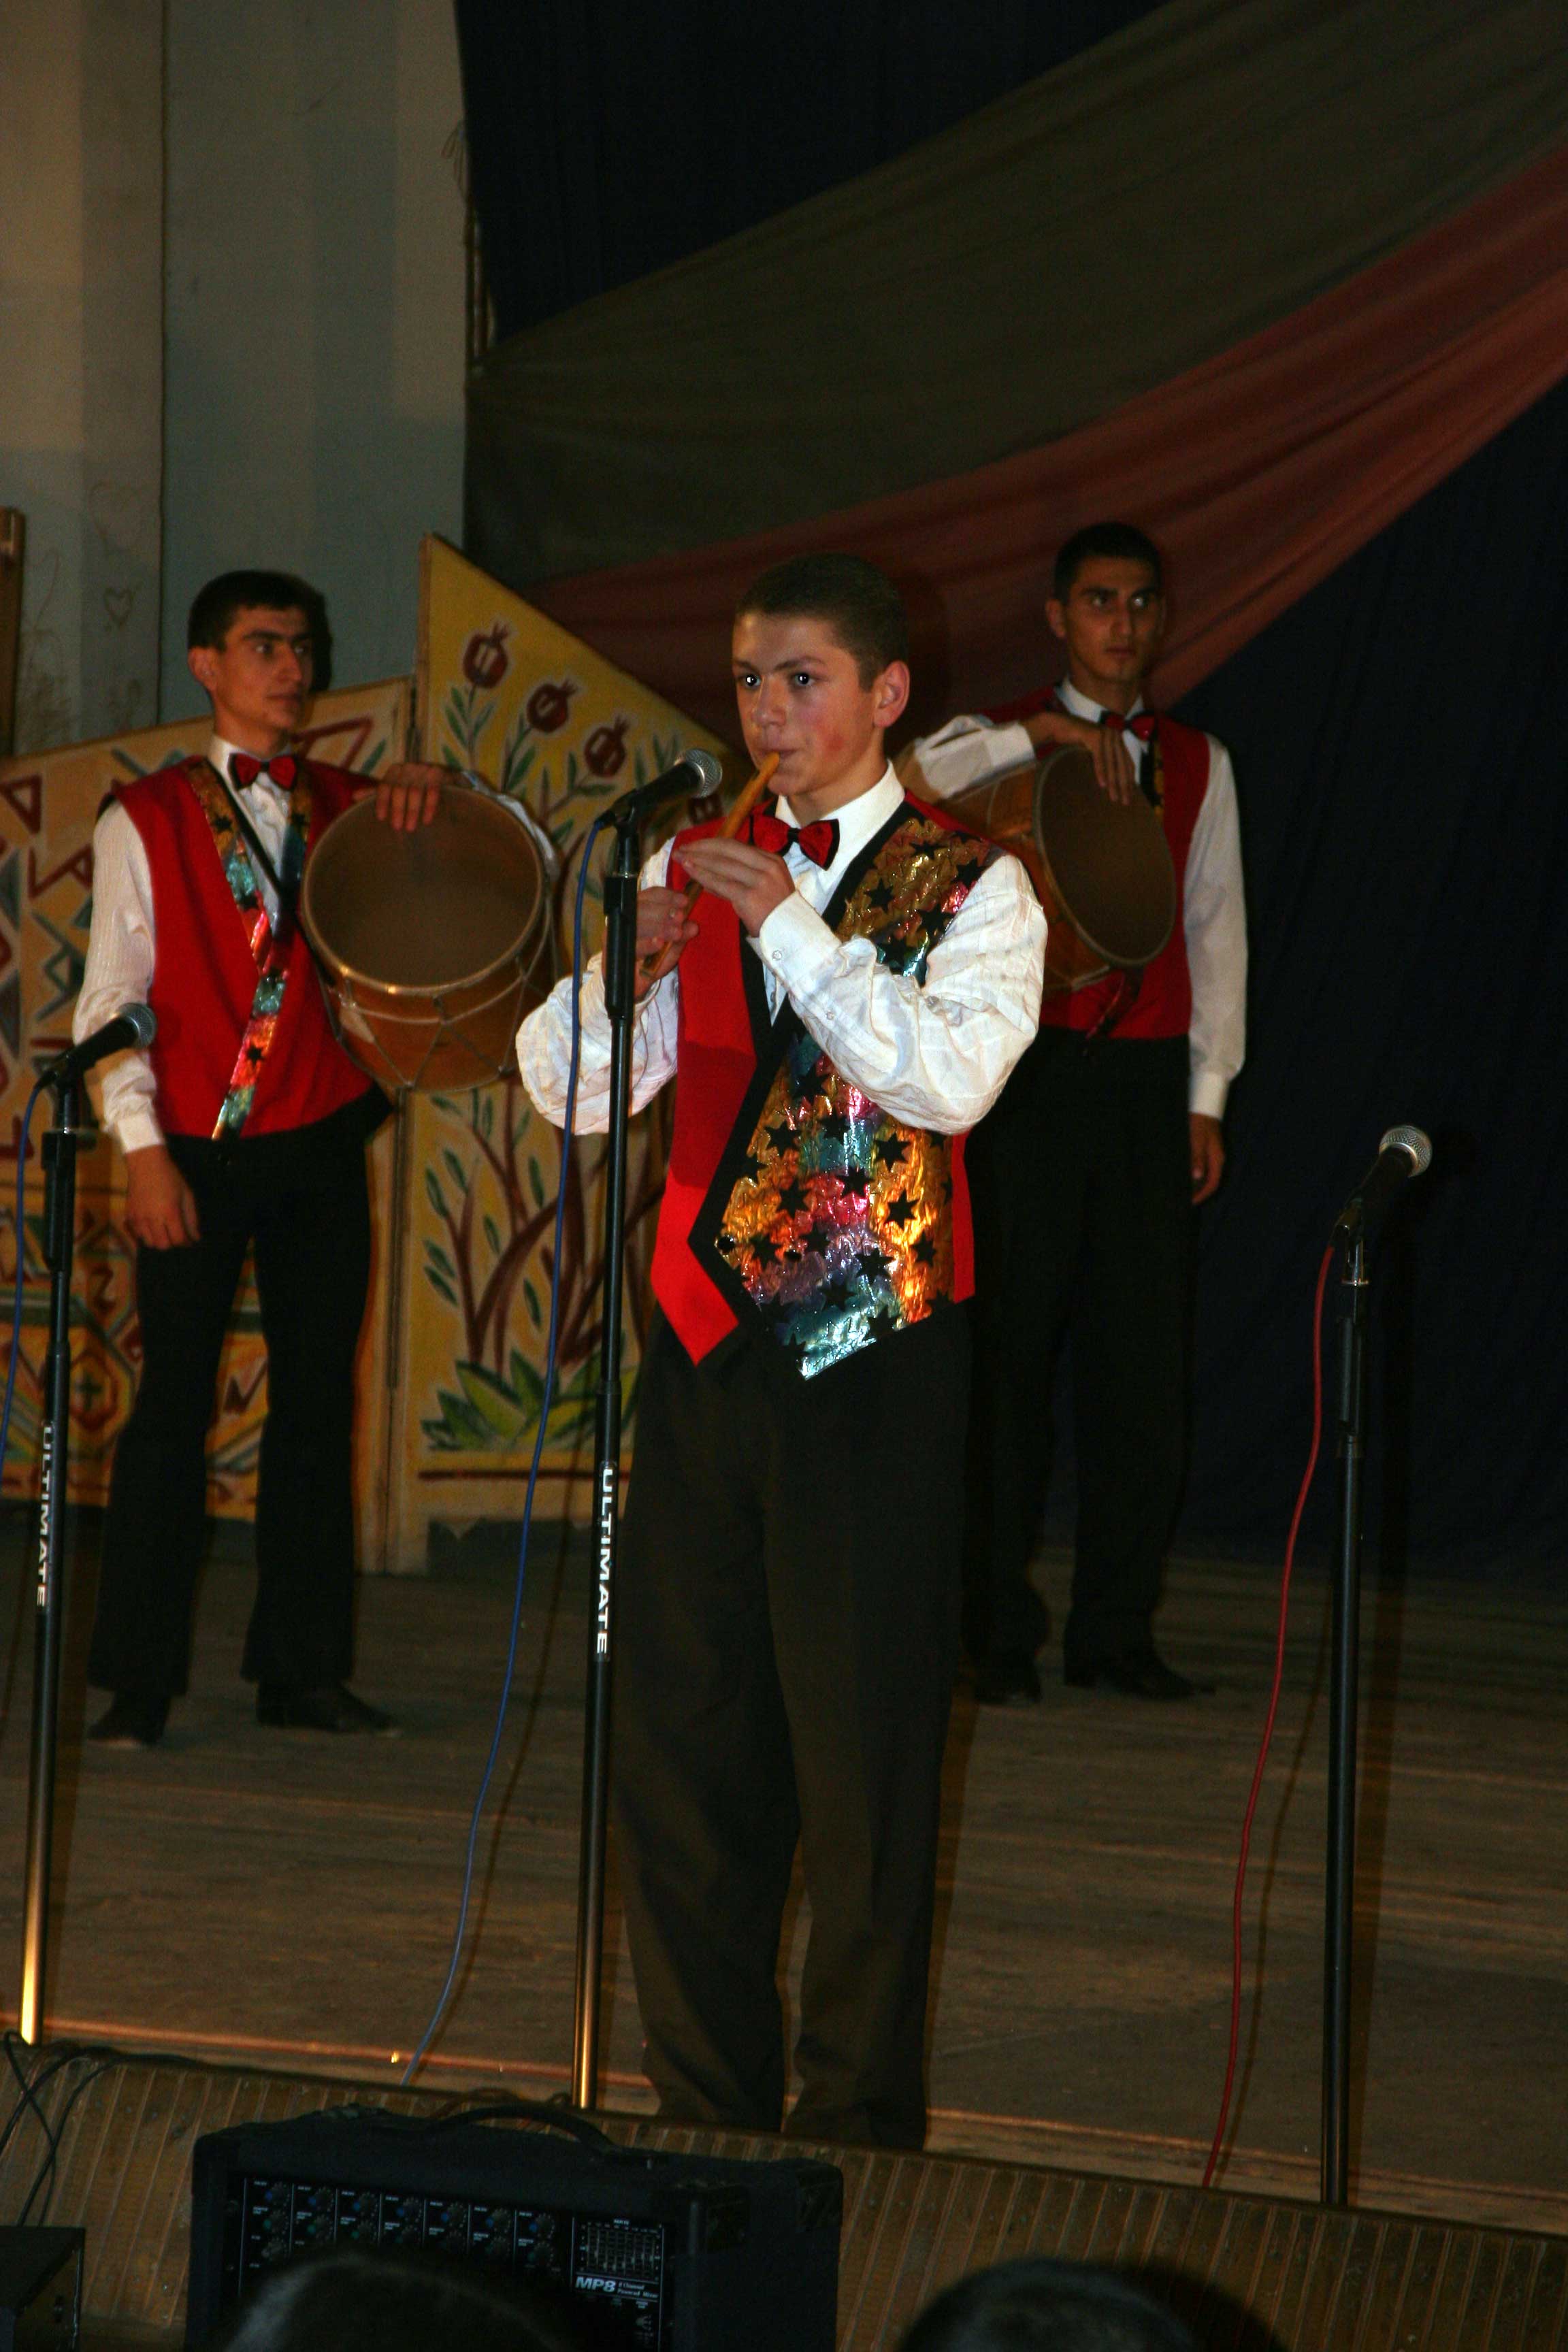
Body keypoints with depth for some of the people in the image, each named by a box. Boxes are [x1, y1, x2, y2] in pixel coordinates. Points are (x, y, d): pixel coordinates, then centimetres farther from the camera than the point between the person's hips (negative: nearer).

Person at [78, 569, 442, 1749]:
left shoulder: (348, 809, 10)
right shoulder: (145, 821, 1)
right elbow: (112, 998, -2)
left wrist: (436, 799, -11)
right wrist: (141, 1149, -12)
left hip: (321, 1151, 4)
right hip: (198, 1154, -4)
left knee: (318, 1404, 6)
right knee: (174, 1406, -4)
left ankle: (302, 1670, 14)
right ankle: (137, 1683, 1)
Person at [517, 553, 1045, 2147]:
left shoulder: (969, 887, -2)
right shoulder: (695, 871, 12)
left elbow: (954, 1074, -20)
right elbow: (571, 1093, 6)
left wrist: (790, 925, -21)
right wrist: (613, 960, -13)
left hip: (874, 1366, -5)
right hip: (709, 1344, 5)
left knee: (862, 1759, -1)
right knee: (678, 1741, 8)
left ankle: (860, 2124, 7)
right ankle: (706, 2106, 19)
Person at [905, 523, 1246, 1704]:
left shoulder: (1198, 765, 14)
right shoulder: (1002, 742, 5)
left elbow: (1216, 930, 14)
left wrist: (1207, 1095, 9)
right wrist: (1041, 735, -21)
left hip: (1148, 1080, 3)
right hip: (1028, 1067, -3)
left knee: (1142, 1356, 2)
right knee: (1009, 1348, -3)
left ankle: (1117, 1628, 9)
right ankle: (999, 1632, 3)